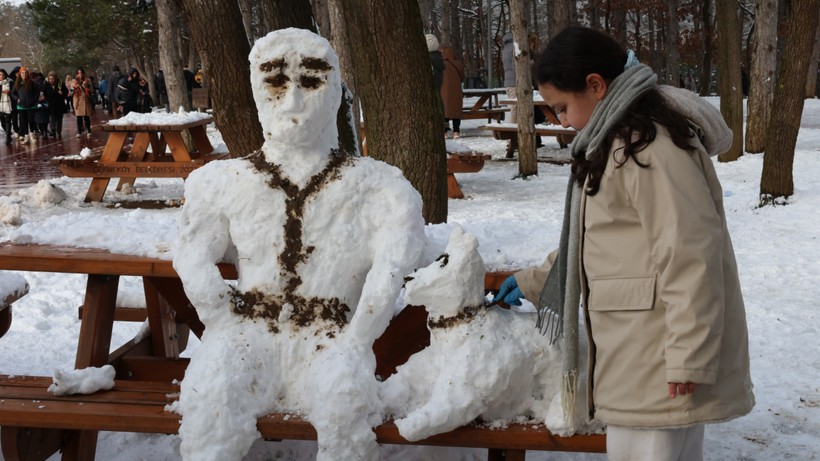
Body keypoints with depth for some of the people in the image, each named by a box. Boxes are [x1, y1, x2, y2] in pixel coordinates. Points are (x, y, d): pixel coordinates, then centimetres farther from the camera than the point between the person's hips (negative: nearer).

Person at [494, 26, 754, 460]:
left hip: (658, 358, -10)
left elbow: (689, 256, -23)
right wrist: (534, 281, 28)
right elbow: (589, 240, 27)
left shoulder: (650, 144, -18)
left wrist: (688, 358, -22)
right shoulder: (614, 144, 16)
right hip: (634, 356, 10)